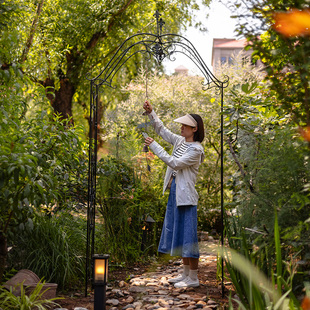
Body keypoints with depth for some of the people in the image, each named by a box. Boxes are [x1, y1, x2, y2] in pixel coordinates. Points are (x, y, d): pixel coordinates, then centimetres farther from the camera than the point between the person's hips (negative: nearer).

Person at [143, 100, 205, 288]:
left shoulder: (196, 149, -14)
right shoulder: (180, 141, 11)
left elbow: (175, 163, -21)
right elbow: (162, 130, 19)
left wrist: (154, 146, -20)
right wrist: (151, 113, 6)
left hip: (186, 195, -9)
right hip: (174, 192, 9)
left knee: (188, 235, -5)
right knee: (178, 233, 14)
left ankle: (194, 278, 3)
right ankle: (186, 273, 24)